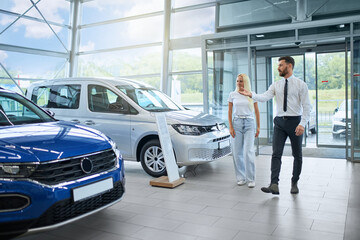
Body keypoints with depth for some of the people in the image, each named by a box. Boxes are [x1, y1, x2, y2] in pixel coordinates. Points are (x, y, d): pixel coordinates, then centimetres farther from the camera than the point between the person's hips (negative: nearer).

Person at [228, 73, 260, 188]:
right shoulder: (232, 95, 7)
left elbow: (256, 111, 11)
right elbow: (229, 112, 7)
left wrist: (258, 127, 7)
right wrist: (230, 127, -2)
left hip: (249, 123, -1)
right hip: (236, 123, 1)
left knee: (248, 152, -10)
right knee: (237, 152, 1)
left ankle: (251, 179, 0)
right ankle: (241, 178, 14)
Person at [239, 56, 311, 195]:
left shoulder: (300, 84, -3)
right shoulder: (276, 85, 8)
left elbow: (307, 106, -7)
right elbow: (265, 97, -8)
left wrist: (302, 124, -18)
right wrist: (251, 94, -26)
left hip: (295, 121, -2)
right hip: (279, 122, 3)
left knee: (297, 155, 9)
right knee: (276, 154, -8)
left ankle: (294, 183, 24)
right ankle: (274, 185, -12)